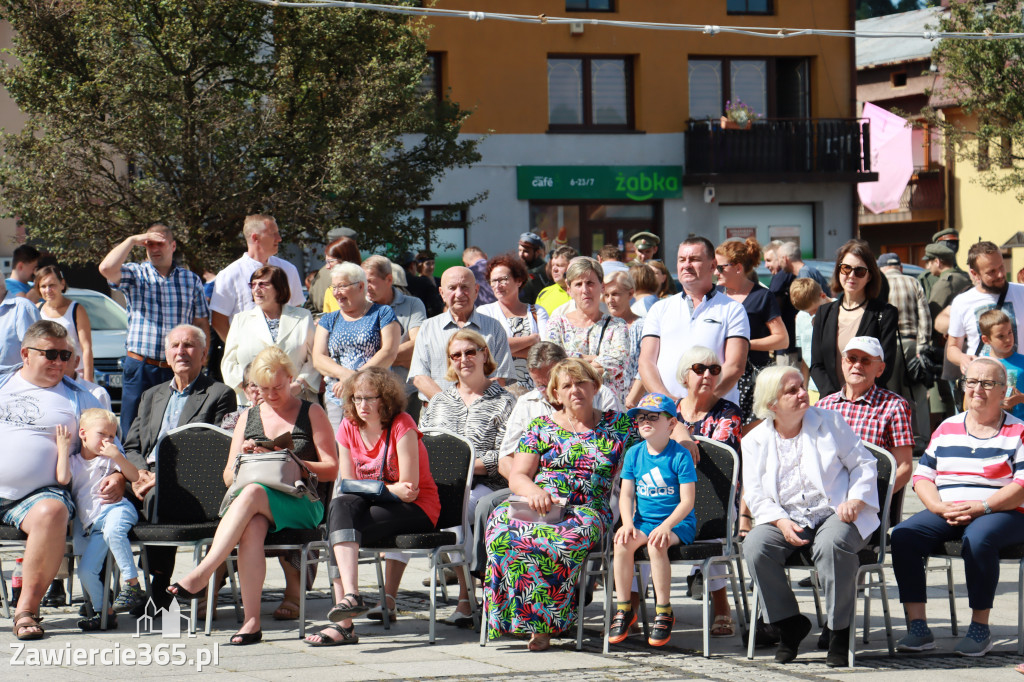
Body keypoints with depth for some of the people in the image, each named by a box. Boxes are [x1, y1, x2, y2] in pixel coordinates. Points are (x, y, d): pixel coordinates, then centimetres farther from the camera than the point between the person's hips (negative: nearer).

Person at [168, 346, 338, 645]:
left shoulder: (312, 413, 12)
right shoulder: (249, 418, 22)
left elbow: (331, 468, 3)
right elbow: (228, 477, 18)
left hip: (301, 505, -3)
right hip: (256, 508, 3)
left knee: (252, 493, -37)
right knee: (251, 527, -37)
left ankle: (201, 574, -45)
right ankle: (251, 619, -44)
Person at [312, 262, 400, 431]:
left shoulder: (383, 313, 9)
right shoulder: (328, 320, 19)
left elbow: (389, 351, -4)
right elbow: (318, 359, 7)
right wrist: (345, 374, -14)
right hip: (337, 399, 3)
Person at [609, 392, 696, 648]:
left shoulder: (680, 455, -7)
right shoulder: (634, 454, 8)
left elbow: (687, 500, -11)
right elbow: (626, 494, 7)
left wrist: (666, 526, -24)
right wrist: (627, 522, -12)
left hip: (678, 522, -4)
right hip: (643, 520, 4)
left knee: (656, 546, -35)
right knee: (623, 542, -27)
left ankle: (664, 613, -22)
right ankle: (623, 610, -16)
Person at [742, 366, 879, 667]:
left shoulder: (830, 422, 8)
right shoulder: (755, 441, 10)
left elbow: (863, 464, 7)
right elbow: (755, 495, 5)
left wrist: (855, 500, -11)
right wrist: (782, 523, -14)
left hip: (835, 514, -2)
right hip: (786, 519, 2)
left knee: (831, 544, -37)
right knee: (755, 545, -28)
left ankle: (840, 631, -21)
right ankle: (790, 623, -10)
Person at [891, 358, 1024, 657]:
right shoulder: (947, 429, 18)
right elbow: (922, 476, 13)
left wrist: (981, 507, -18)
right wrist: (940, 507, -8)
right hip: (945, 514, 4)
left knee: (978, 538, -39)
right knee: (903, 535, -23)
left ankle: (980, 628, -25)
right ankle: (917, 627, -22)